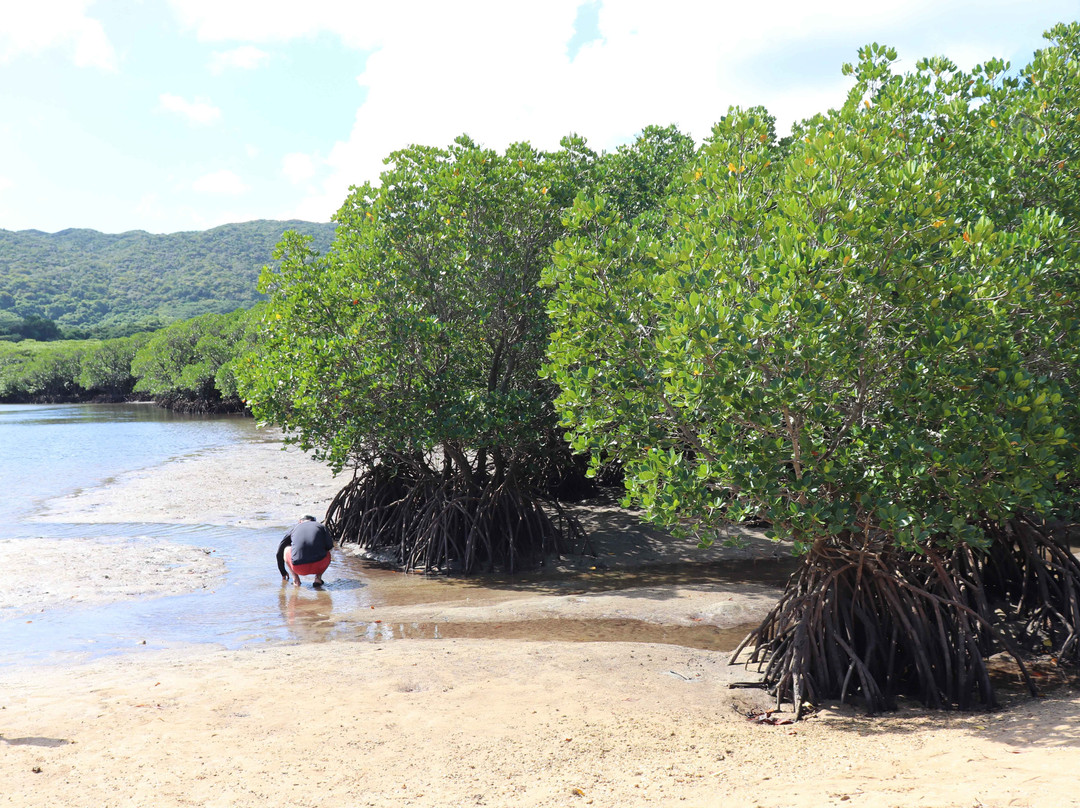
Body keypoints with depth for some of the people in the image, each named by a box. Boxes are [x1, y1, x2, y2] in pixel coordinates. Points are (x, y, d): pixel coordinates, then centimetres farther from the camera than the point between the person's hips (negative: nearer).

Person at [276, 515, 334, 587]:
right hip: (318, 566, 0)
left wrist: (283, 573, 44)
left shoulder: (294, 528, 23)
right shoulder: (320, 526, 19)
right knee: (327, 554, 35)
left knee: (286, 550, 31)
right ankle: (318, 577, 11)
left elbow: (279, 552, 32)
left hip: (299, 568, 0)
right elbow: (329, 546, 6)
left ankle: (296, 579, 13)